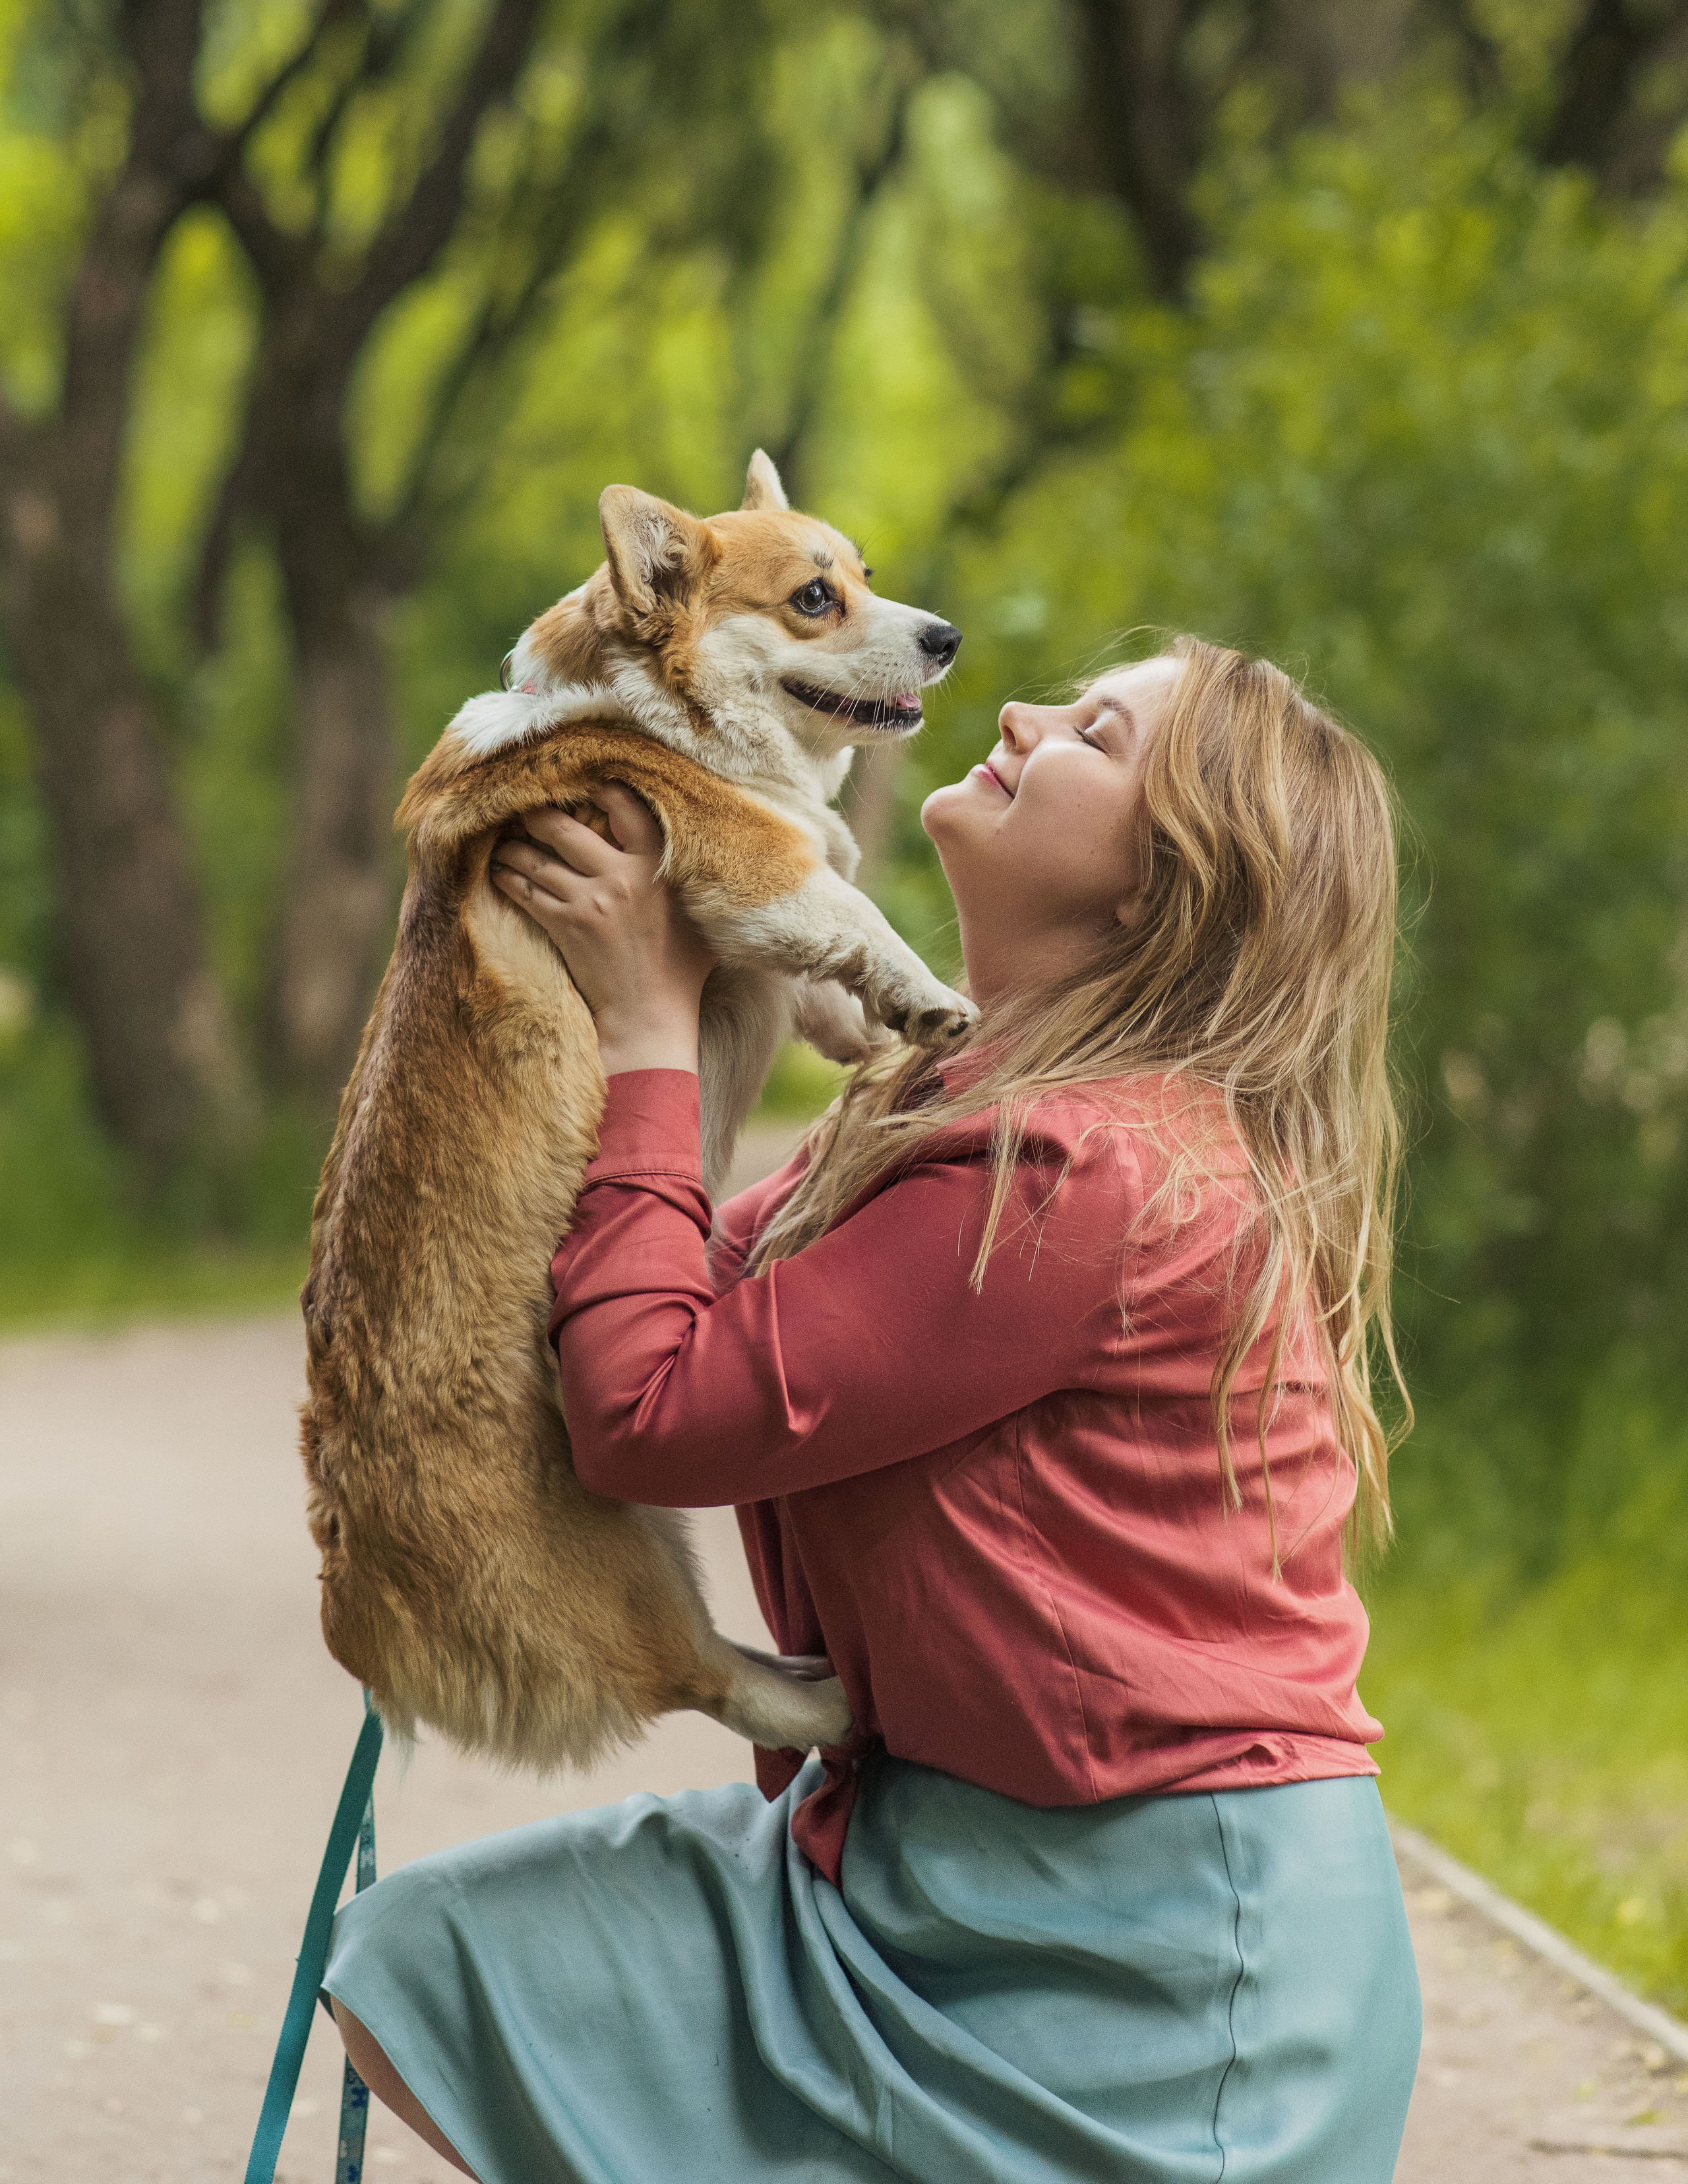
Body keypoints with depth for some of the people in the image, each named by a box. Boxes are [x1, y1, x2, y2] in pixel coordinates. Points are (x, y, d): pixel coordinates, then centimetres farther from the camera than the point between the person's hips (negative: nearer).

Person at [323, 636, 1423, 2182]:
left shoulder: (1087, 1172, -22)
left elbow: (650, 1407, -18)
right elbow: (714, 1294, 11)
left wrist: (648, 1030, -10)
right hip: (918, 1843, 9)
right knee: (425, 1964, 4)